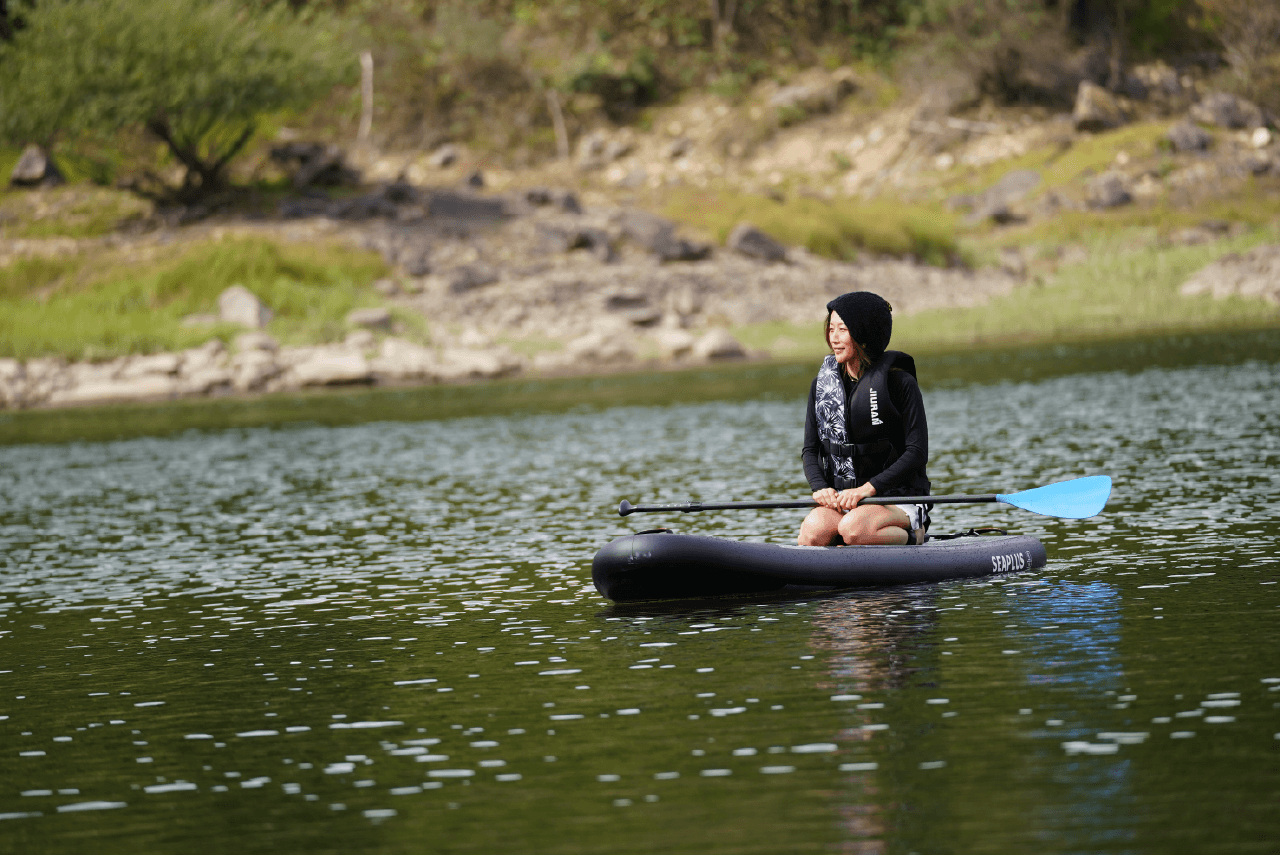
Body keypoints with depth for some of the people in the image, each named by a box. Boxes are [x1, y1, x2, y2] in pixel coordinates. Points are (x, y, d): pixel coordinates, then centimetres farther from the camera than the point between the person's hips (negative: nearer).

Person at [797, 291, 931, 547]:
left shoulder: (899, 382, -6)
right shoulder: (822, 385, 9)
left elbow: (917, 453, -11)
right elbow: (810, 450, 9)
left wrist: (867, 488, -21)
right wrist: (820, 487, -13)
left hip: (899, 499, -4)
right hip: (841, 498, 4)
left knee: (853, 527, -37)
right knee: (813, 530, -31)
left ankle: (913, 535, -8)